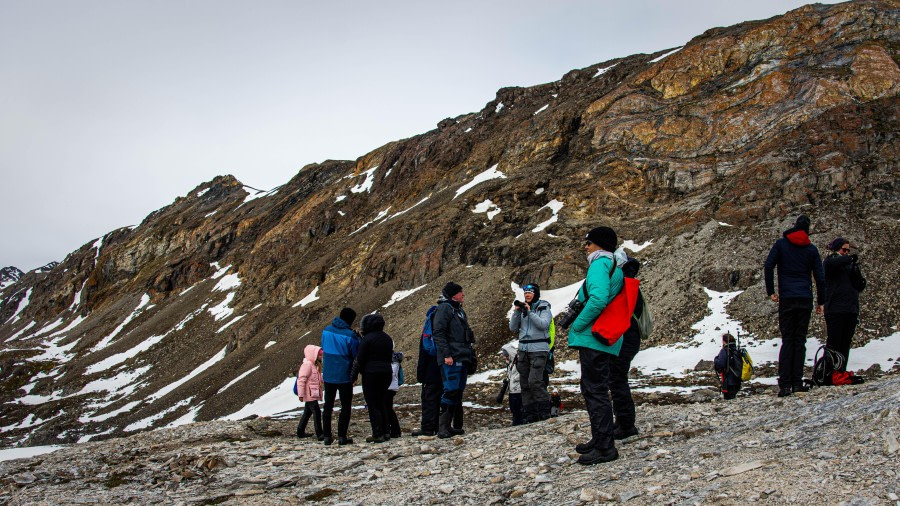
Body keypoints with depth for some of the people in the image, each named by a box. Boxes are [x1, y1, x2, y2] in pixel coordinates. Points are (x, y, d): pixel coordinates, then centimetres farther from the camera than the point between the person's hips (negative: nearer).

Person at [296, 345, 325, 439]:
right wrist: (301, 394, -21)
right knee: (317, 413, -12)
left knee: (307, 413, 17)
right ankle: (319, 434, -12)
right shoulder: (307, 364, -16)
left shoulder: (315, 365, 17)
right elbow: (301, 380, -20)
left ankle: (300, 432, 26)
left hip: (314, 394, 11)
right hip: (310, 394, -11)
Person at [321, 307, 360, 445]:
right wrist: (359, 340, 3)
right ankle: (342, 436, 1)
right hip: (344, 376, -5)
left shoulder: (326, 330, 1)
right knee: (346, 406, 6)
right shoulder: (350, 335, -17)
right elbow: (357, 355, -9)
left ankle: (327, 436, 13)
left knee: (328, 405, 14)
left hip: (328, 375, 5)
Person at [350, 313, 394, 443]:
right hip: (386, 374, 7)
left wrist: (353, 376, -5)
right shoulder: (387, 339, 10)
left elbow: (359, 359, -12)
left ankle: (378, 434, -4)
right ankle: (386, 431, 15)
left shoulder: (367, 339, -12)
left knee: (373, 405, -2)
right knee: (383, 403, 15)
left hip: (371, 375, -7)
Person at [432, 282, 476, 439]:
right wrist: (446, 354, -20)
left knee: (459, 392, 8)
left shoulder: (460, 310, 22)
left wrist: (469, 353, 22)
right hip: (450, 359, -9)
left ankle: (456, 426, 12)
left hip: (462, 358, 9)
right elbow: (439, 333, -13)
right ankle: (443, 427, -12)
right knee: (451, 391, -15)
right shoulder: (444, 308, -5)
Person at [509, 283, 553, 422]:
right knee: (525, 383, 4)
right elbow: (513, 328, 9)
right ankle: (530, 413, 9)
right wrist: (516, 312, -3)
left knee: (534, 380, -16)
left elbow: (544, 324, -15)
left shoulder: (544, 308, 1)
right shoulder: (522, 308, 14)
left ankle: (544, 411, -5)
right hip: (524, 349, 6)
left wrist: (529, 312, -16)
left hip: (539, 349, -6)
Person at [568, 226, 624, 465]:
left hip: (593, 338, -10)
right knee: (593, 389, 18)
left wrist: (577, 325, -17)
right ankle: (599, 440, 27)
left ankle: (605, 447, -4)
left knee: (595, 391, -7)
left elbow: (598, 299, -27)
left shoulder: (600, 264, -11)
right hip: (606, 340, 10)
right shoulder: (615, 267, 20)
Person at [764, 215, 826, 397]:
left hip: (786, 299, -1)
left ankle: (785, 384, -8)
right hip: (805, 300, 1)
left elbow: (768, 266, -7)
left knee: (787, 341, 0)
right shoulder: (811, 249, 7)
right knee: (800, 341, 5)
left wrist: (770, 291, -1)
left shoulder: (781, 244, 4)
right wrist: (821, 301, 13)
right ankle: (797, 383, 1)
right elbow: (820, 276, 6)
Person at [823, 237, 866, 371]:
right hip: (835, 309, -5)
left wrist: (857, 274, -5)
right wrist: (850, 258, -27)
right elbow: (830, 263, -22)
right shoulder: (831, 260, 4)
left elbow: (861, 287, 12)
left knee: (845, 343, 6)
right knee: (834, 342, -9)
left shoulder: (850, 265, 18)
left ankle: (841, 372, 10)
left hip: (851, 309, 5)